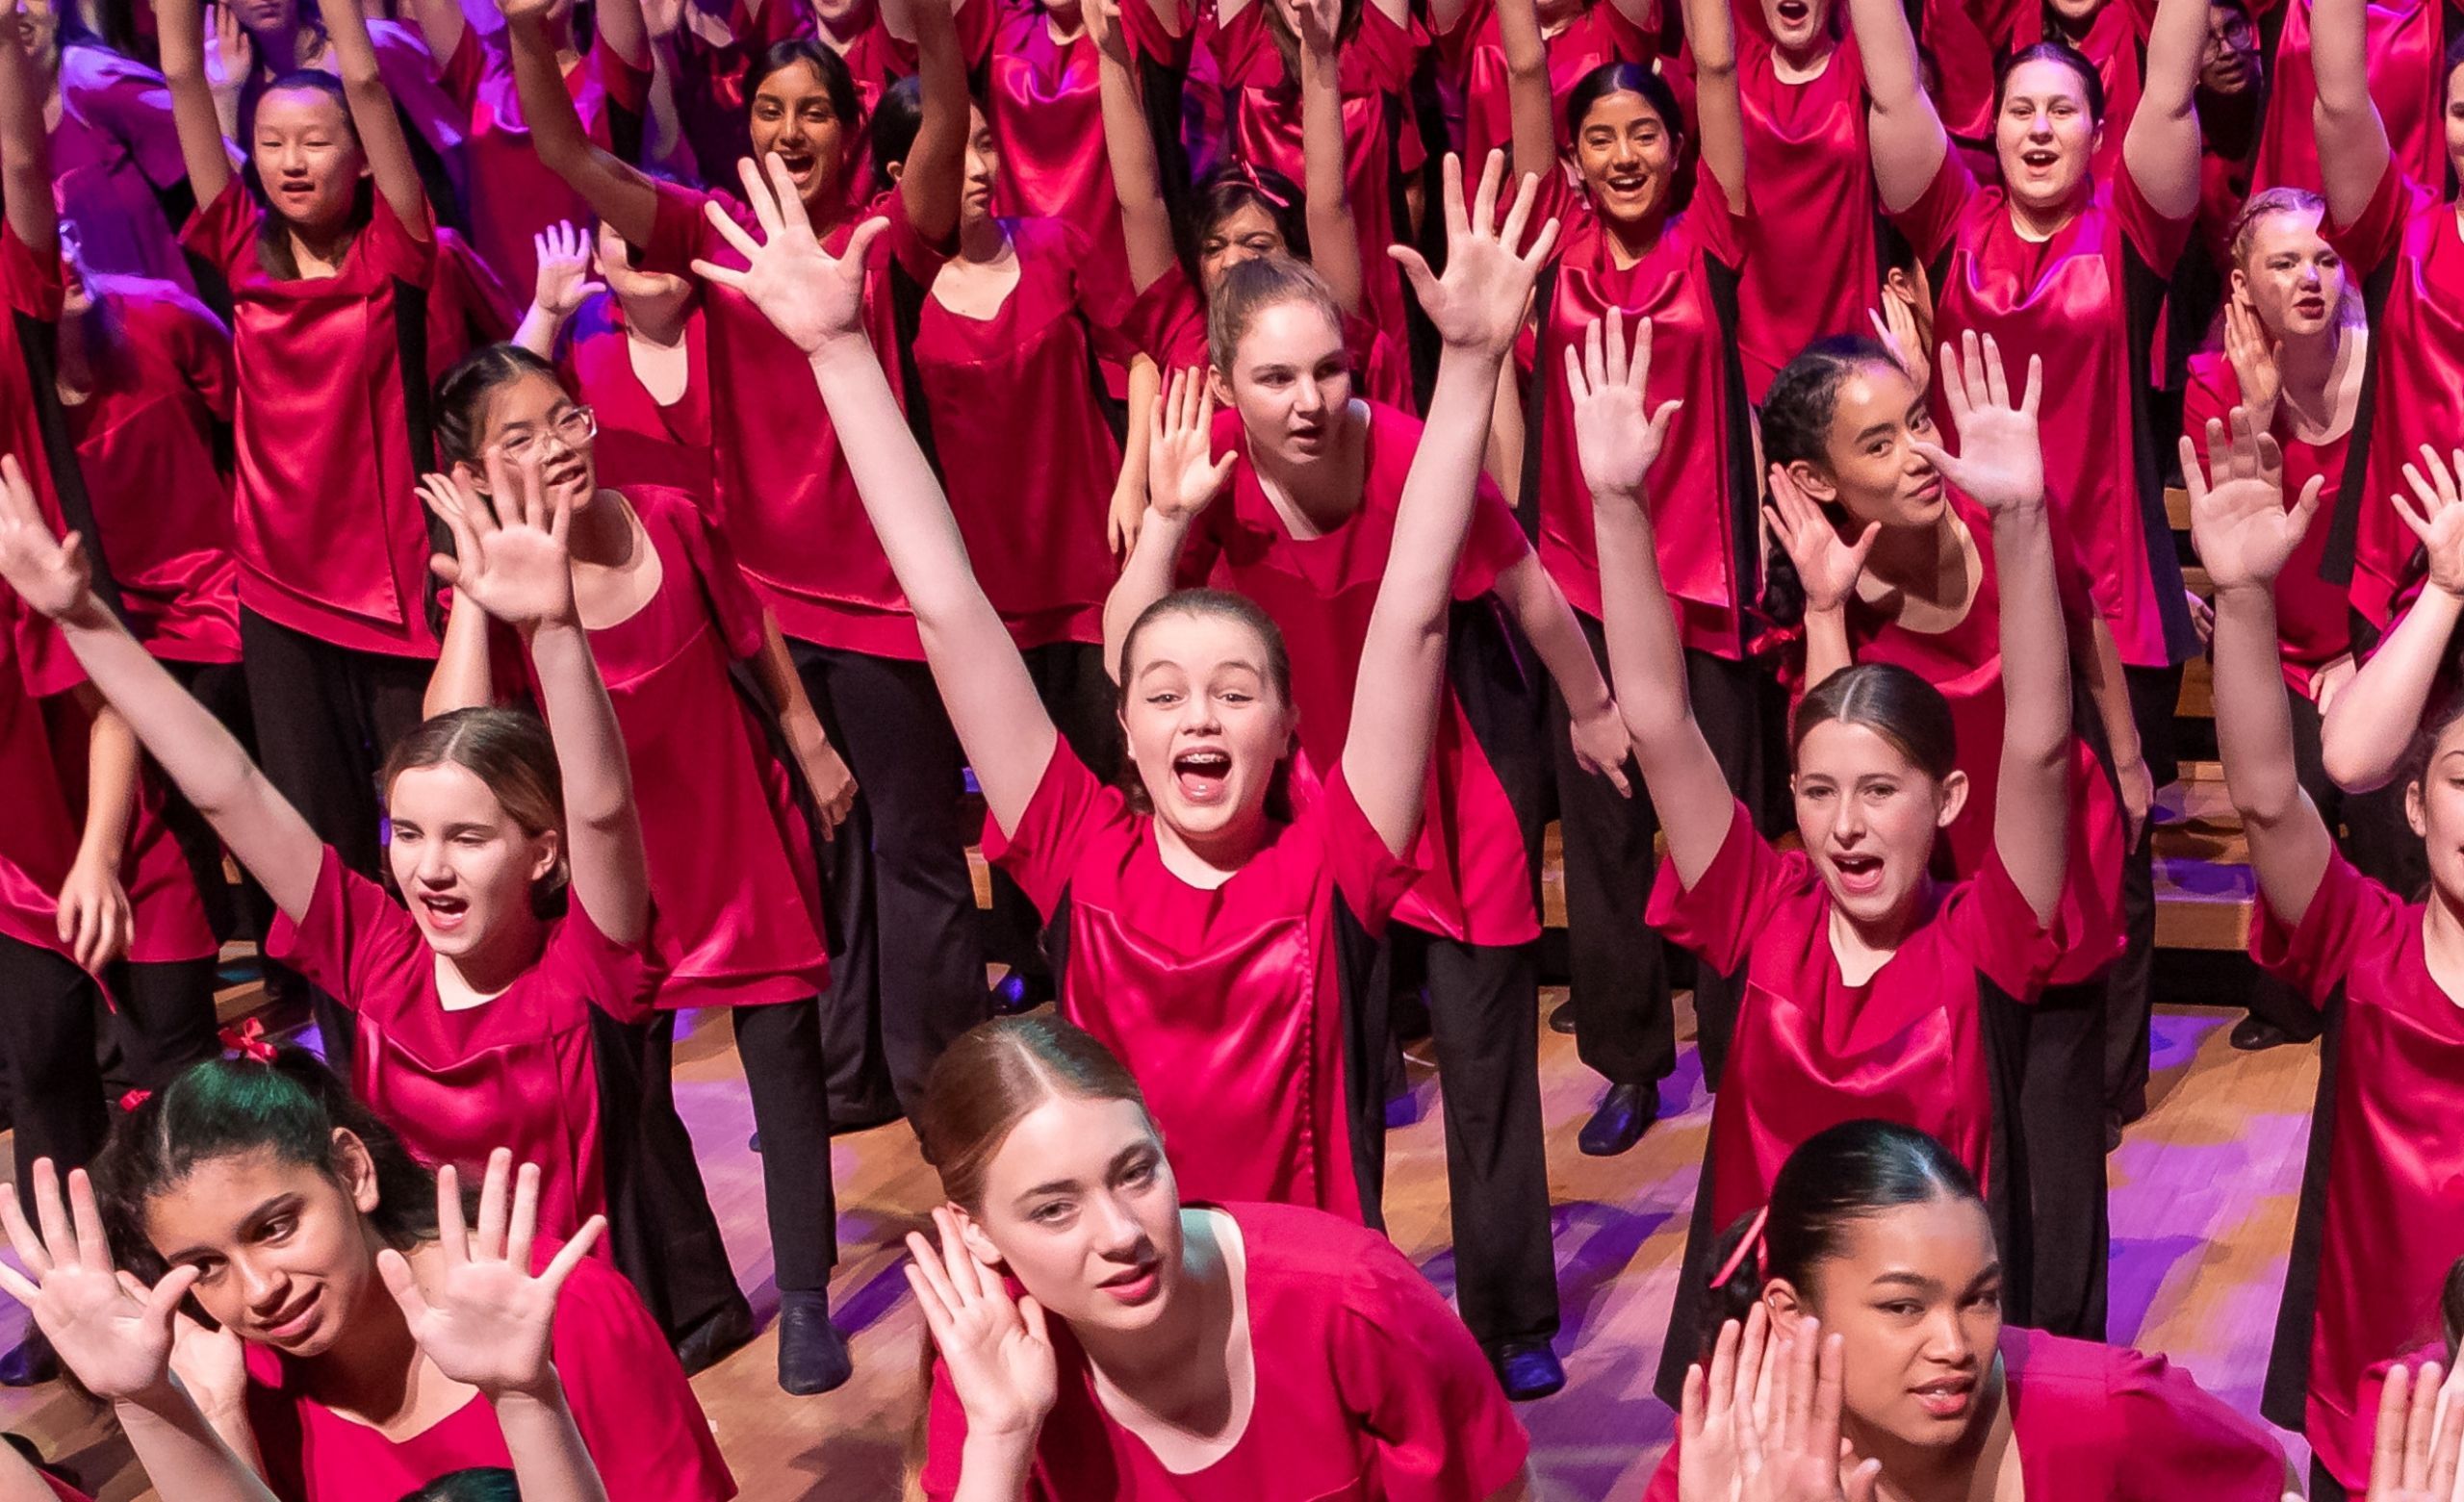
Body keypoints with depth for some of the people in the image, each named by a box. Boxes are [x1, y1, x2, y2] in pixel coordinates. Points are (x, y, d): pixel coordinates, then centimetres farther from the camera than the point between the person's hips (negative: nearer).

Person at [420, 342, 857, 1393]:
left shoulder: (668, 520, -13)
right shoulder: (491, 588, -18)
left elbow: (753, 637, 5)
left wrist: (811, 746, 11)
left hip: (739, 817, 1)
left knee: (782, 1047, 5)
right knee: (627, 1084, 6)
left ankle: (804, 1297, 18)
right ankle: (696, 1302, 26)